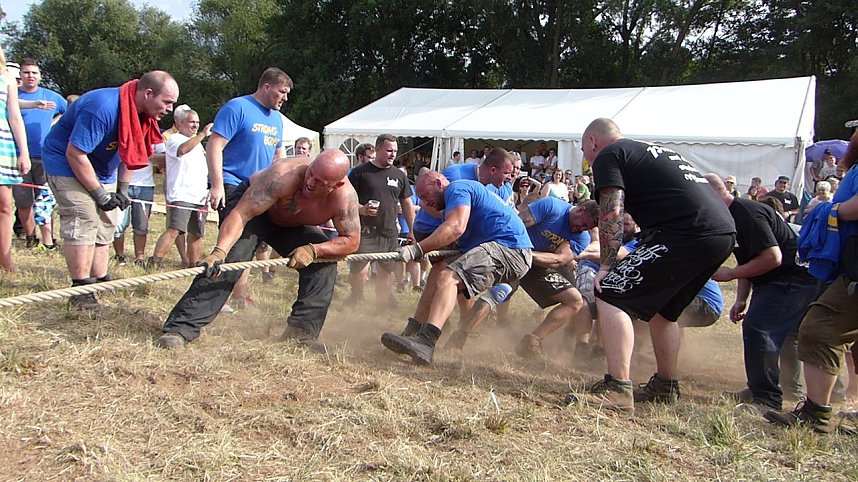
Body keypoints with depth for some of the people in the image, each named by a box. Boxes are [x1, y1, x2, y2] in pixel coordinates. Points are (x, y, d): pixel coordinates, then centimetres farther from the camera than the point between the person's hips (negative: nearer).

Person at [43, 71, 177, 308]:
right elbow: (75, 154, -30)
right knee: (83, 221, -18)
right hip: (66, 164, -9)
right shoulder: (103, 108, -33)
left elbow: (130, 152, 9)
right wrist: (100, 194, -24)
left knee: (105, 224, 7)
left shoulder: (143, 113, -6)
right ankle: (81, 289, -15)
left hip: (101, 171, 9)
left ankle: (100, 280, 15)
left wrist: (122, 189, 2)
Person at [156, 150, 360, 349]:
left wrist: (313, 250, -36)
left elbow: (352, 241, -21)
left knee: (325, 259, -12)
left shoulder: (345, 197, -31)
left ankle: (300, 331, -3)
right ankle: (181, 327, -24)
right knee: (226, 263, -25)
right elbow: (240, 214, -42)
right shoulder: (283, 177, -41)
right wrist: (219, 252, -56)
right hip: (251, 205, -4)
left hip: (293, 225, 5)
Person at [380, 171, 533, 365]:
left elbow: (456, 228, -22)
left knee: (448, 276, -26)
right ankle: (412, 334, 1)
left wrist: (417, 249, -24)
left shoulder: (457, 188, -4)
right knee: (440, 269, 7)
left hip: (509, 248, -11)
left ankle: (425, 342, -42)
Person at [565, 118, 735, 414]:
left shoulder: (608, 155, 5)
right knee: (662, 308, 25)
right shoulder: (651, 151, 31)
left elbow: (612, 212, -8)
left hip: (687, 233, -9)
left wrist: (606, 265, -5)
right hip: (723, 232, 9)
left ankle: (617, 390, -11)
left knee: (611, 295, -6)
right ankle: (665, 386, 34)